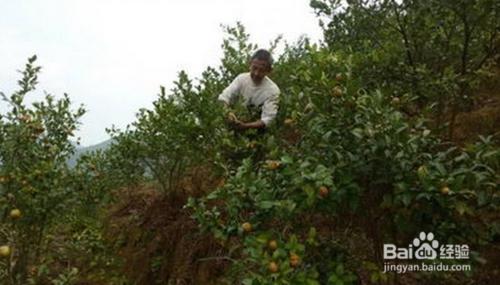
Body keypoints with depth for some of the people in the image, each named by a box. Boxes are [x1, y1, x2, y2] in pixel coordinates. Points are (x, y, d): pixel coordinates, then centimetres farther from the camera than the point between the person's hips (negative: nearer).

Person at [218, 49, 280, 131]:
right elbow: (223, 98, -14)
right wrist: (228, 113, -36)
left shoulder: (273, 90, -20)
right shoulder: (241, 78, -11)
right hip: (237, 121, 2)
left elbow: (267, 119, -23)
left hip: (256, 128, -1)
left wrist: (246, 126, -39)